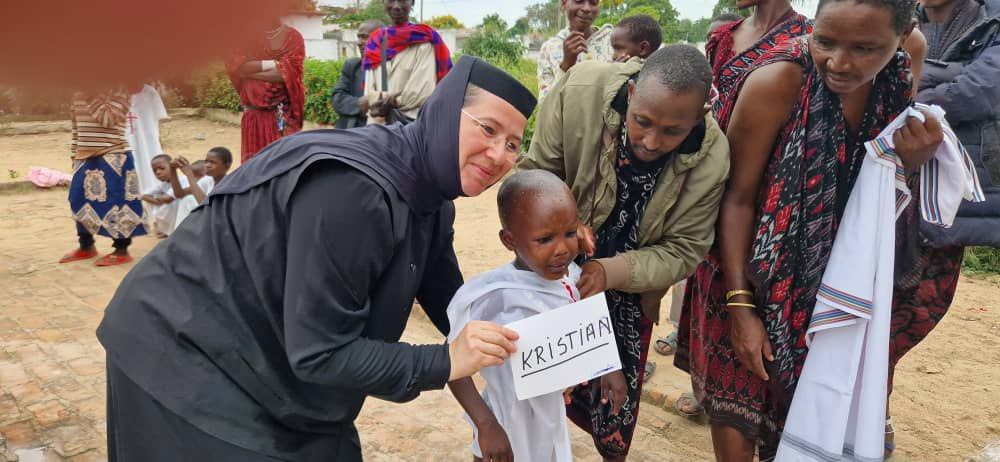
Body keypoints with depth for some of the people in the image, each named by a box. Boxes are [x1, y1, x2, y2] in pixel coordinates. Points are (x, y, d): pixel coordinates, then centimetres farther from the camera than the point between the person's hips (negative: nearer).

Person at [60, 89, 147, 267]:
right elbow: (76, 127, 17)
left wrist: (92, 98, -22)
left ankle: (121, 251, 7)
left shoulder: (118, 90, -9)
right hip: (85, 157, 7)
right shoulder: (79, 92, 11)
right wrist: (75, 154, 16)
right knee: (79, 201, 11)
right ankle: (86, 247, 27)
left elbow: (108, 119, -22)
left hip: (113, 157, -7)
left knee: (114, 202, -4)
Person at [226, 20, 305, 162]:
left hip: (282, 114, -2)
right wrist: (272, 64, -11)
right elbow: (234, 66, -6)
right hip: (254, 112, 2)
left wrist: (250, 71, -6)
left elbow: (286, 73, -11)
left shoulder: (292, 37, 1)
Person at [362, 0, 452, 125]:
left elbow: (425, 87, -8)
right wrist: (379, 101, -13)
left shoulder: (424, 39, 1)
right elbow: (370, 89, 7)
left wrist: (393, 102, -10)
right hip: (379, 123, 4)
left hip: (413, 121, -4)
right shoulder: (375, 42, 15)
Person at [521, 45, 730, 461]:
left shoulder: (710, 158, -26)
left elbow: (683, 250, -18)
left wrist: (614, 271, -34)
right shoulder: (580, 91, -29)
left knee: (619, 386, 13)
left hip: (629, 286, 1)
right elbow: (533, 175, -16)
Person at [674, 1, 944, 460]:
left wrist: (913, 162, -19)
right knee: (739, 403, 6)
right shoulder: (778, 79, -24)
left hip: (831, 277, 5)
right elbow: (738, 195, -19)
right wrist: (739, 303, -19)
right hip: (756, 271, -5)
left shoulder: (899, 75, -7)